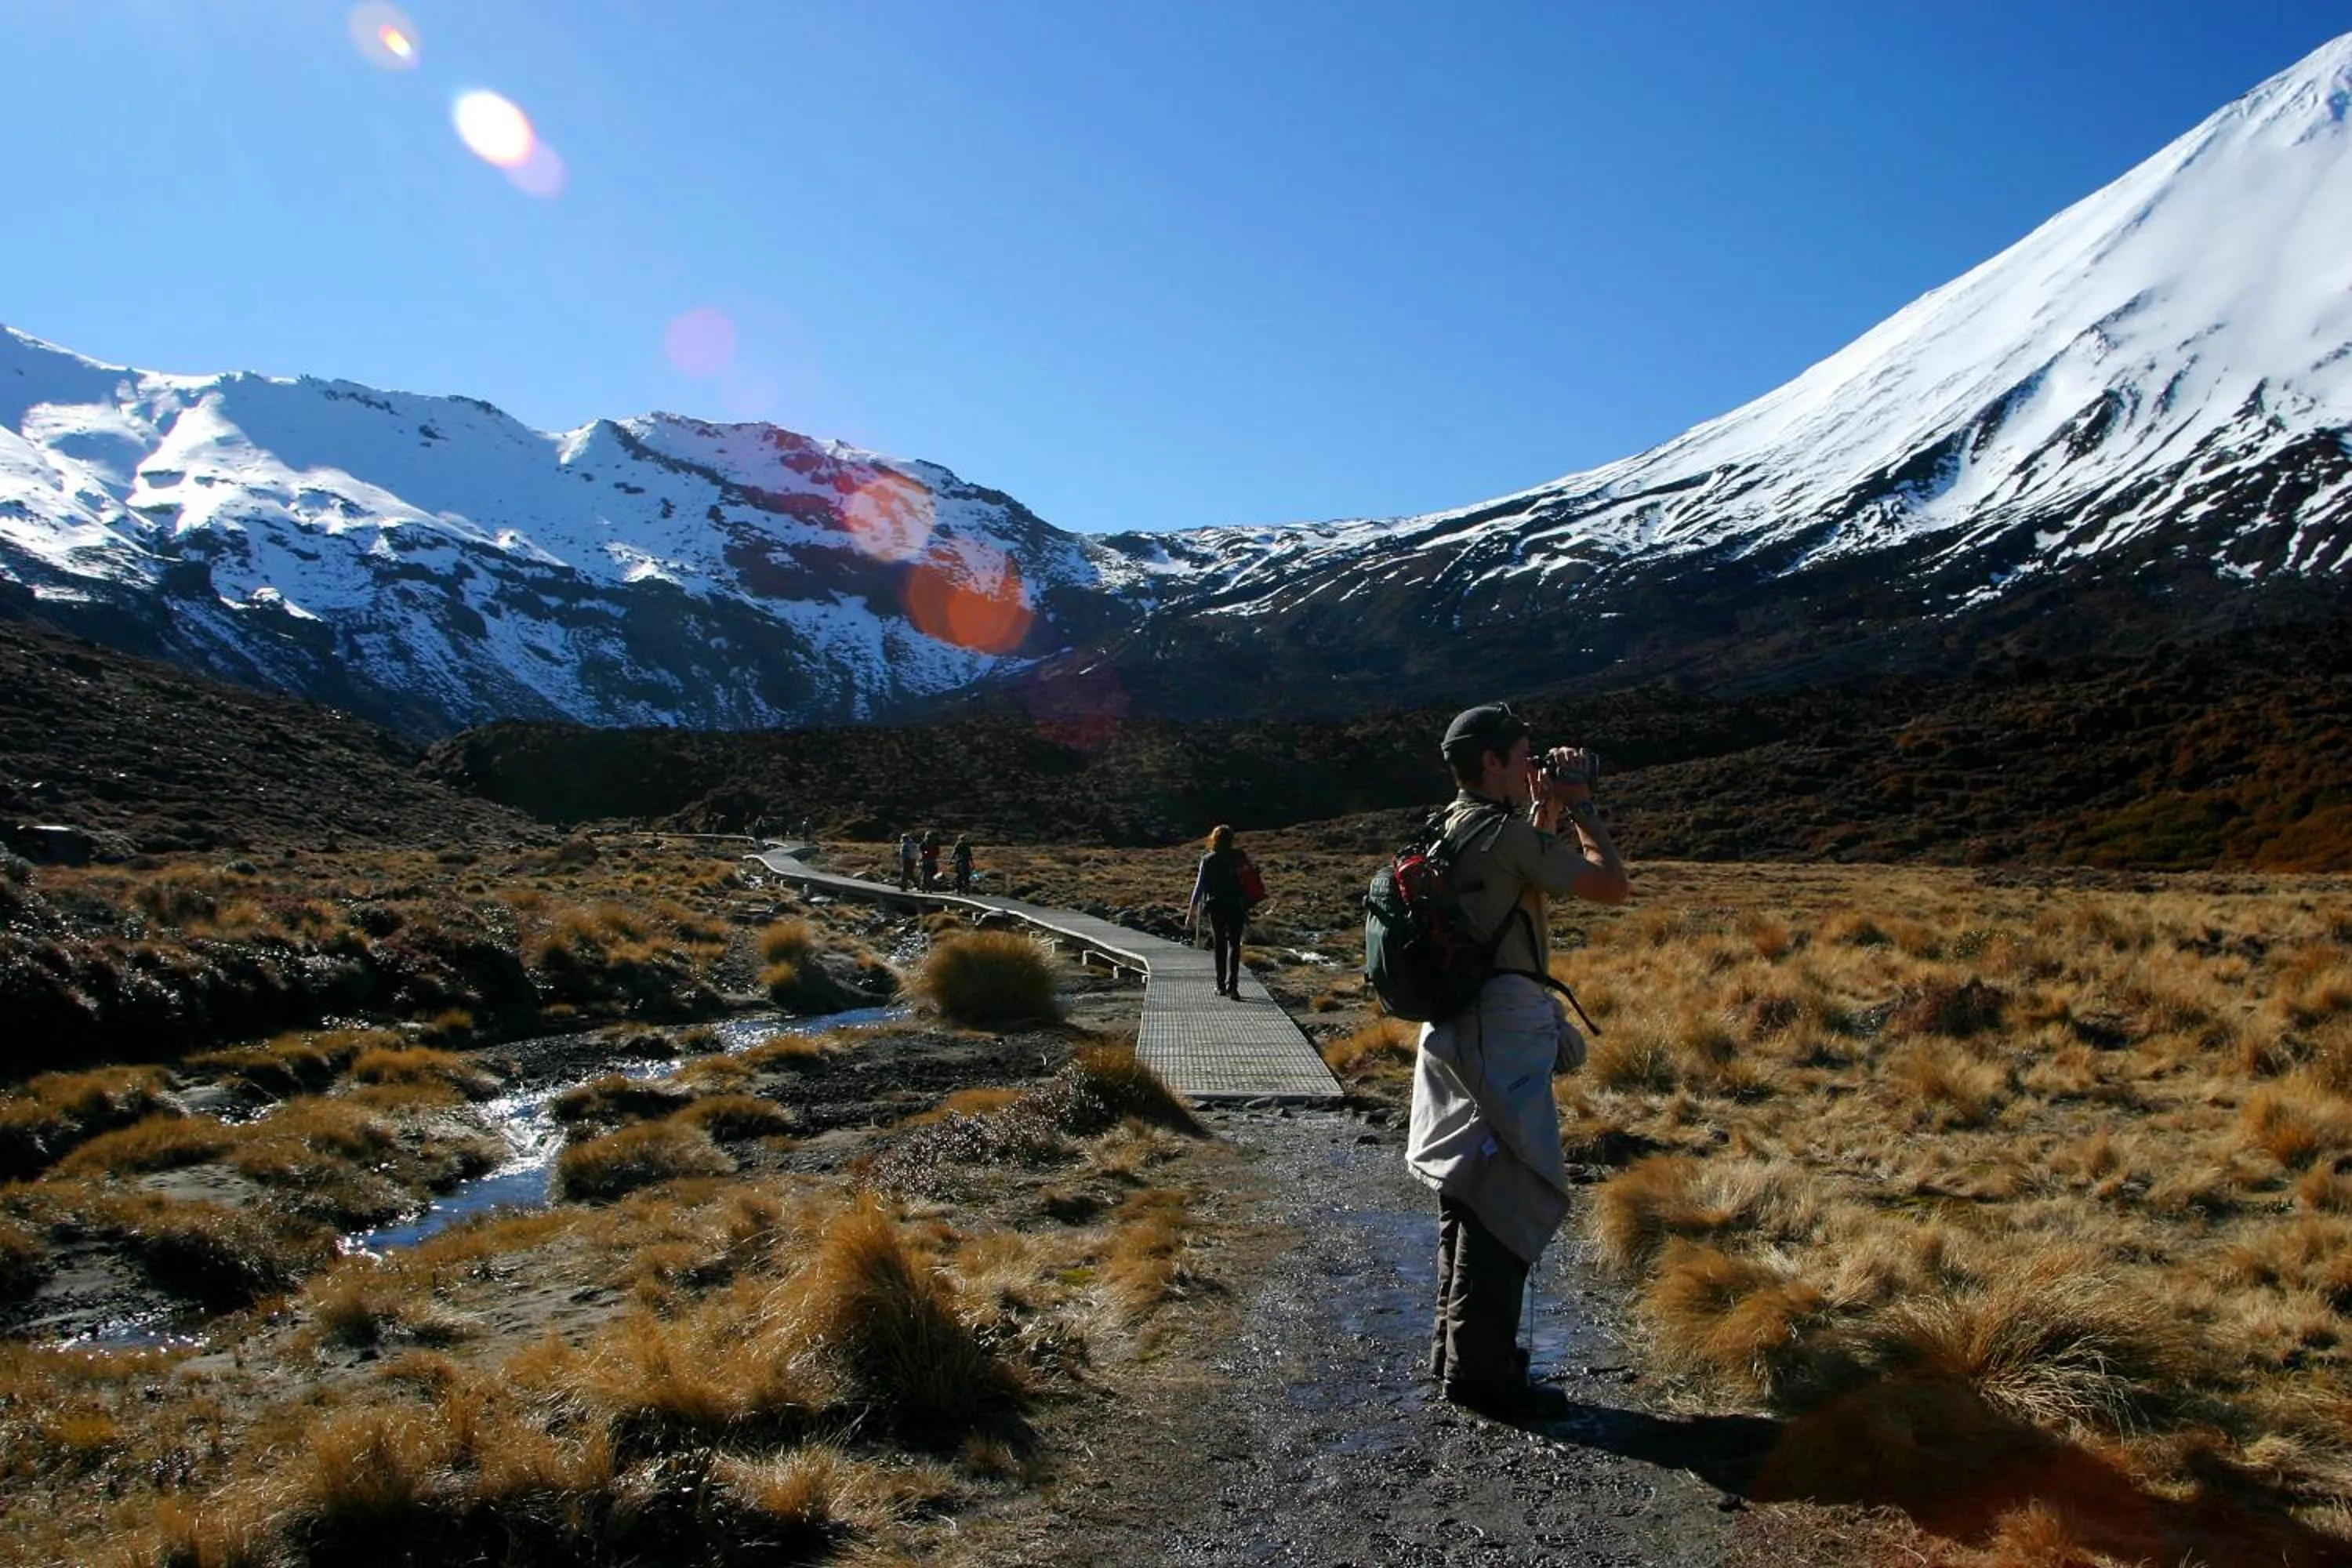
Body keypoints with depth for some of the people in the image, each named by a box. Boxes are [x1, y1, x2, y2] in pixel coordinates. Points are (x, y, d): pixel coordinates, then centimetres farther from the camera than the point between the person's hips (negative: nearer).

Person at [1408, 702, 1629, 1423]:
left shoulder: (1448, 830, 12)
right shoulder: (1508, 834, -16)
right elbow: (1614, 886, -13)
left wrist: (1546, 810, 20)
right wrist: (1580, 808, -2)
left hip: (1460, 1025, 10)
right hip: (1504, 1030, -10)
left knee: (1469, 1188, 17)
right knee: (1508, 1197, -5)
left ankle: (1456, 1346, 27)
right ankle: (1483, 1369, 0)